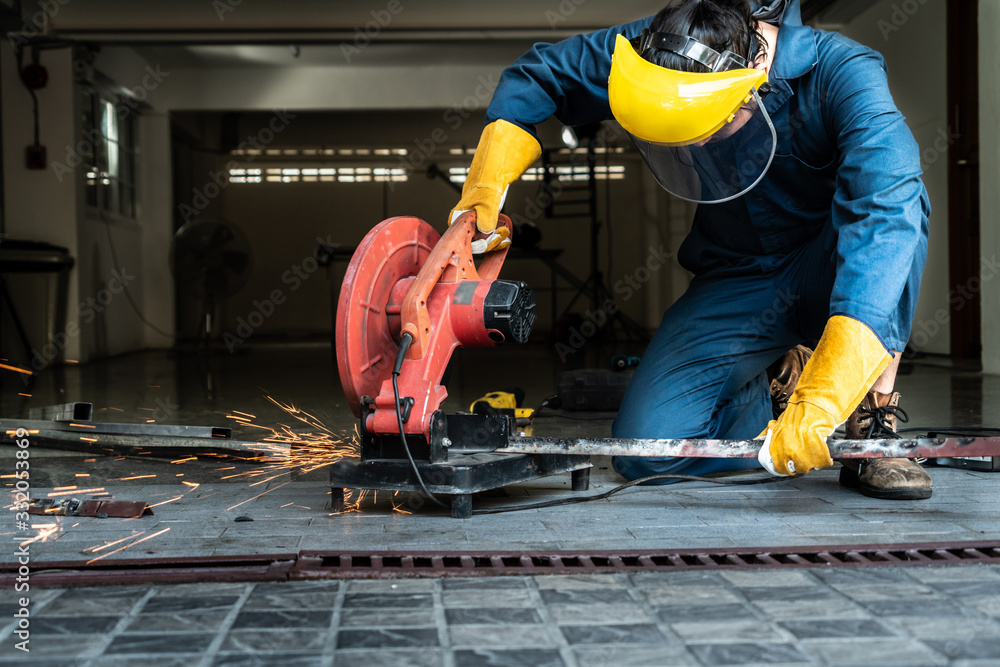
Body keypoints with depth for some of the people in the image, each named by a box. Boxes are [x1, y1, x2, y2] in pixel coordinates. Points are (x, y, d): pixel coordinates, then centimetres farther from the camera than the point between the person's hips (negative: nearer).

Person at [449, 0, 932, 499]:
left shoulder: (842, 74, -29)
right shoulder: (660, 49, -16)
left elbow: (887, 209, -44)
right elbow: (535, 74, 0)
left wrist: (824, 397, -54)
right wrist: (488, 181, -17)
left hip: (837, 283, -3)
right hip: (737, 280, 3)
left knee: (893, 197, -38)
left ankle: (873, 423, -23)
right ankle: (778, 384, 15)